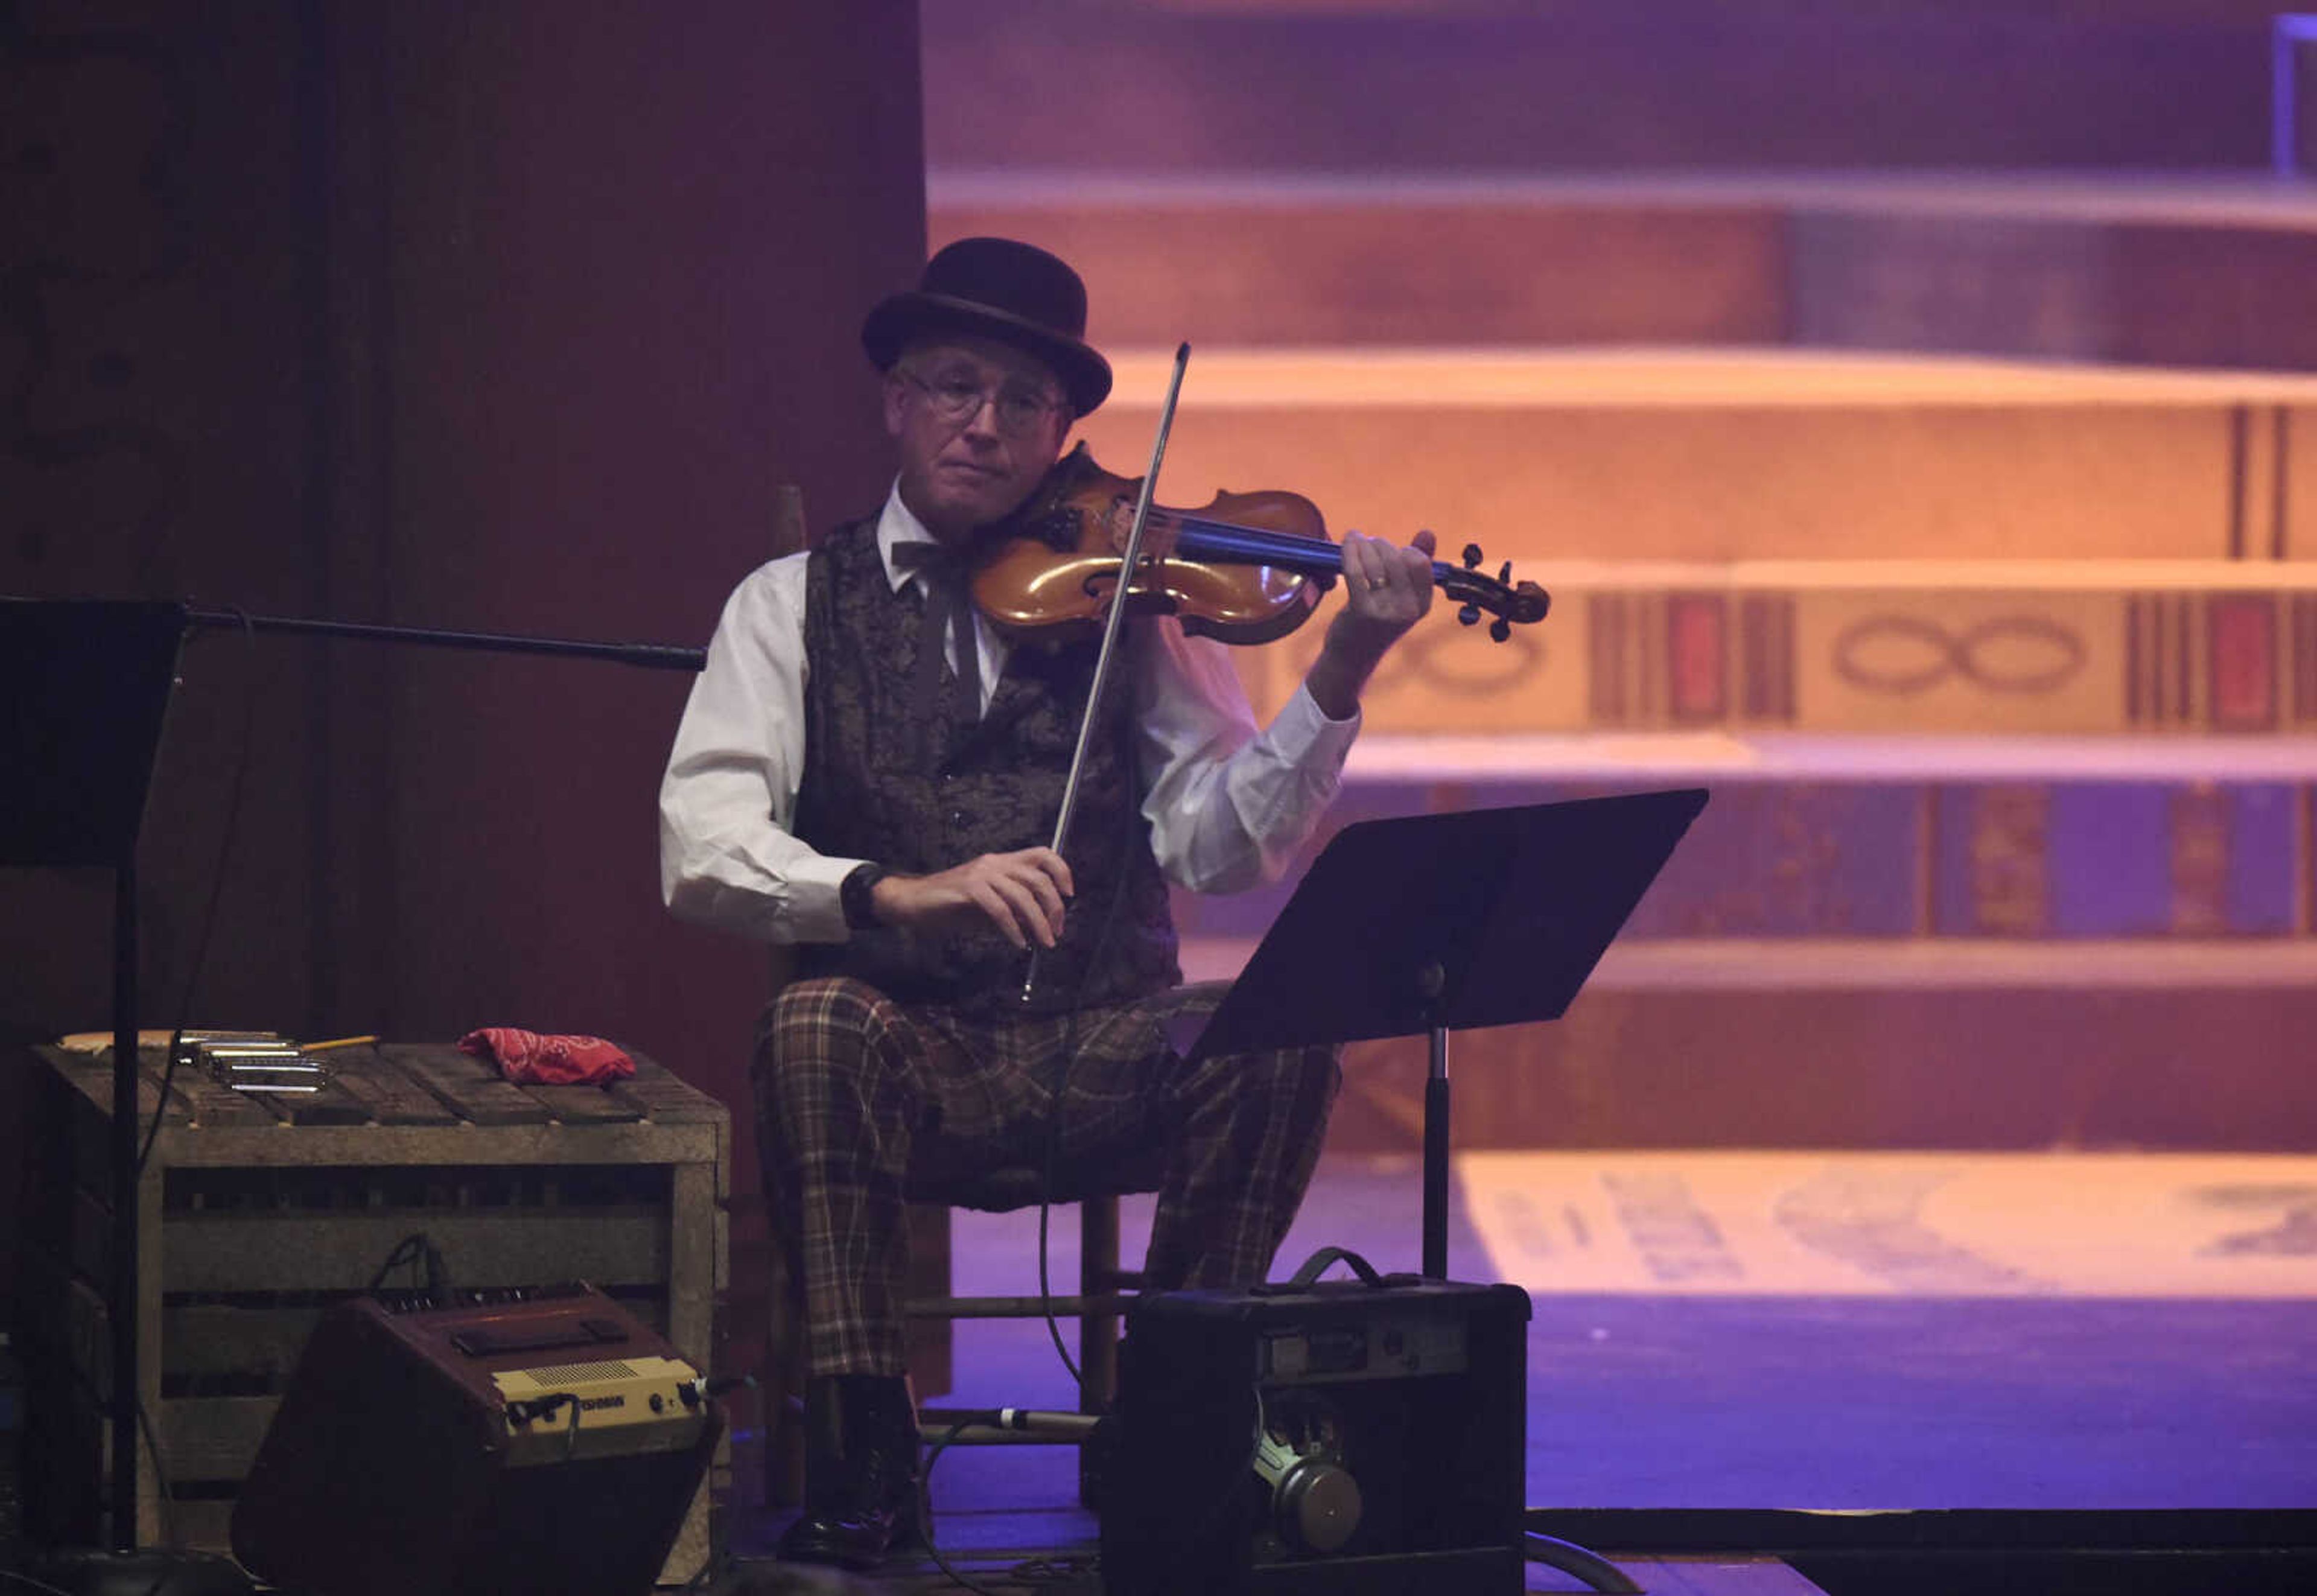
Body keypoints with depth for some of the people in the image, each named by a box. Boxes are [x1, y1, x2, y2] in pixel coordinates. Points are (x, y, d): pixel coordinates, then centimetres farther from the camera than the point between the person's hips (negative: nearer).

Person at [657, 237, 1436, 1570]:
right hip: (905, 1047, -1)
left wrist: (1340, 679, -18)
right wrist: (897, 893, -27)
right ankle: (862, 1470, -26)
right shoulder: (795, 607, 6)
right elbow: (702, 851, -9)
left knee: (1282, 1034, -27)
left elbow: (1222, 847, -2)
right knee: (816, 1023, -33)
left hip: (1108, 1050, 1)